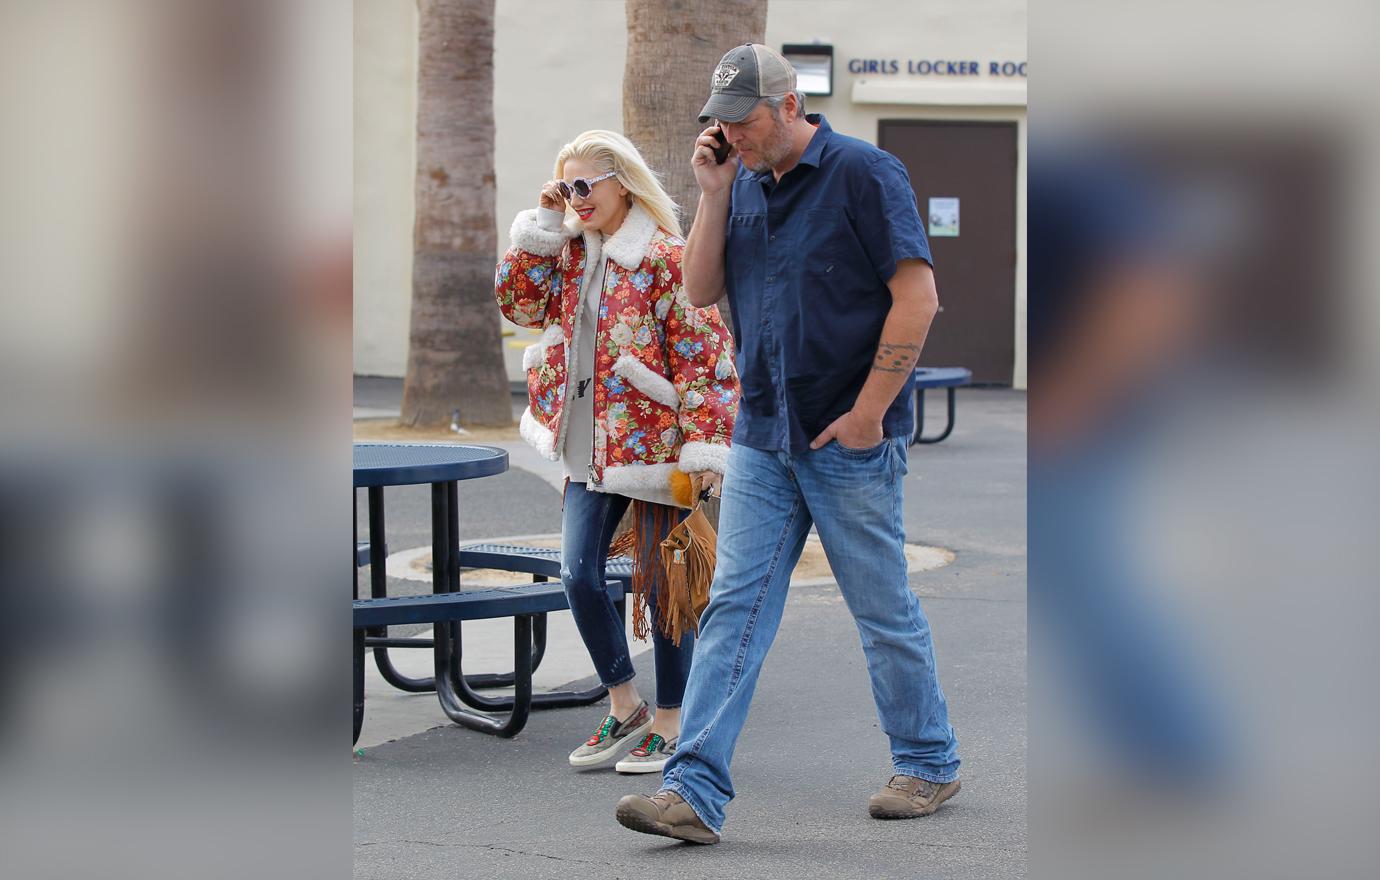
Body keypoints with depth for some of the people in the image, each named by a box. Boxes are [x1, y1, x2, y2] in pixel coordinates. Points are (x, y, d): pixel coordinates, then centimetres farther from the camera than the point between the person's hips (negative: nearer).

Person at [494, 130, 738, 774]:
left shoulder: (667, 258, -12)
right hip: (590, 449, 7)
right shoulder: (572, 254, 12)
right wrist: (541, 226, 1)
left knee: (661, 587, 1)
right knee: (579, 577, 3)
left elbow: (703, 356, -14)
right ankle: (624, 708, 19)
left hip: (653, 445, -7)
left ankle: (669, 724, 14)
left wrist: (704, 447, -18)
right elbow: (519, 302, 8)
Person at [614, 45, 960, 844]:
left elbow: (917, 297, -13)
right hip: (763, 438, 6)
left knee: (886, 611, 6)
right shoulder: (743, 184, 10)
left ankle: (931, 764, 25)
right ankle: (696, 792, -6)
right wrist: (714, 194, -3)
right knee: (735, 607, -2)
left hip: (850, 440, -6)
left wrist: (868, 411, -15)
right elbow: (700, 291, 9)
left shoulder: (864, 173, -9)